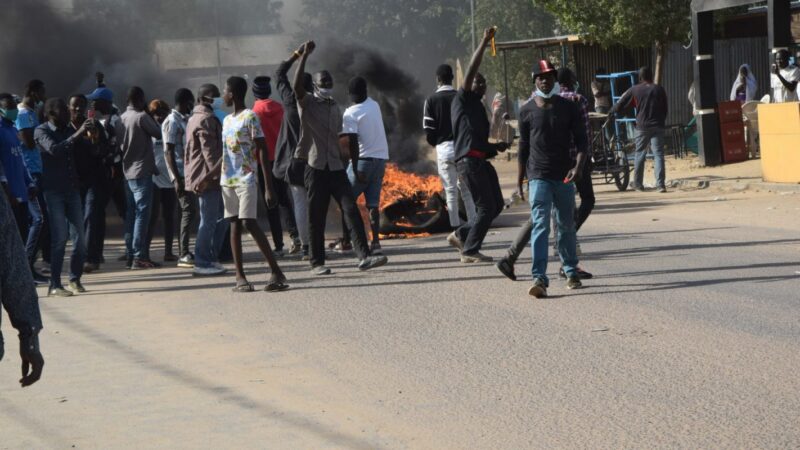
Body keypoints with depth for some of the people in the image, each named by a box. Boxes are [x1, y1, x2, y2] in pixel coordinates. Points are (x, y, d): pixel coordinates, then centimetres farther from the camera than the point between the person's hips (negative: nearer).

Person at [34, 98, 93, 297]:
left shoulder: (69, 130, 13)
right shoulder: (42, 131, -4)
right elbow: (54, 149, -22)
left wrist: (90, 134, -4)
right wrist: (77, 135, -27)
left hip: (72, 189, 6)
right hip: (53, 191, -6)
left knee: (80, 238, 3)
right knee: (59, 238, -8)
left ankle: (75, 279, 16)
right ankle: (55, 285, -4)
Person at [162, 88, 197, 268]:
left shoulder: (184, 120, 17)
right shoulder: (172, 122, -11)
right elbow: (169, 152, -16)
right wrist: (177, 179, -21)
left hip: (188, 172, 9)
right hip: (180, 173, -9)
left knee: (190, 210, 9)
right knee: (188, 211, -11)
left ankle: (184, 251, 15)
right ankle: (183, 255, -11)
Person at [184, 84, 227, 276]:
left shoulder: (196, 118, 22)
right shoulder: (206, 120, -13)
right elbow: (209, 151, -20)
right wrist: (216, 172, -21)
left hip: (207, 178, 11)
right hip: (207, 178, -11)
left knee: (220, 219, 13)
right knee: (209, 221, -7)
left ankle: (211, 259, 15)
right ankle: (203, 263, -4)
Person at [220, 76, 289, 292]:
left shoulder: (250, 117, -7)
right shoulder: (227, 120, 16)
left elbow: (263, 152, -11)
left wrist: (269, 187, -16)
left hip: (246, 179, -8)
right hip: (227, 180, 8)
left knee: (249, 223, -17)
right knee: (234, 225, 4)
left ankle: (277, 272, -16)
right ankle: (240, 276, 4)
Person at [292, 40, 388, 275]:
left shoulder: (335, 108, 17)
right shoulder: (307, 103, 0)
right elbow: (297, 86, -20)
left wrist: (353, 162, 19)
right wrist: (305, 56, -24)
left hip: (336, 168, 4)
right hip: (316, 167, -4)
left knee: (351, 210, -7)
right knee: (316, 218, 0)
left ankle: (364, 256, -13)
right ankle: (317, 263, 8)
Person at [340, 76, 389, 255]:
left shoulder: (350, 114, -12)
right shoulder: (374, 105, 8)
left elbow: (353, 142, -19)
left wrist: (355, 169, -19)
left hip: (364, 159, -6)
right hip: (381, 158, 6)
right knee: (373, 202, 5)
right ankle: (375, 241, -5)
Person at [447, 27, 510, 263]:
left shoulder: (479, 108, 27)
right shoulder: (463, 100, 4)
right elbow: (471, 71, -9)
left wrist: (496, 146, 14)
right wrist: (485, 42, -9)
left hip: (481, 160, 9)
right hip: (469, 159, -9)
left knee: (496, 204, 7)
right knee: (485, 207, -10)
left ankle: (461, 235, 18)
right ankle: (470, 251, -3)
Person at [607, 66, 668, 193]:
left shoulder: (634, 90, 1)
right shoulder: (659, 90, 5)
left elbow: (619, 105, 7)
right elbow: (665, 109, 11)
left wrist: (611, 113, 24)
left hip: (642, 127, 0)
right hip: (658, 126, 1)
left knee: (640, 154, 12)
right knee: (658, 154, -2)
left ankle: (637, 183, 16)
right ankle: (661, 184, -11)